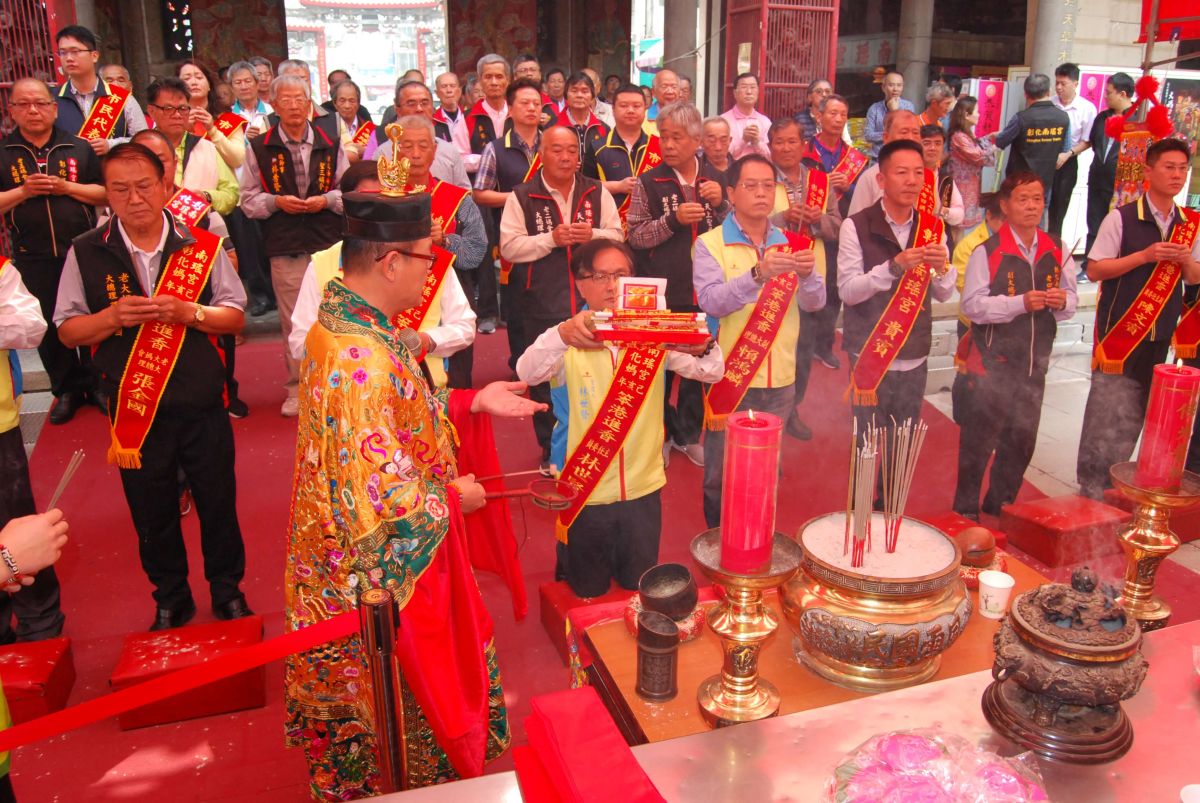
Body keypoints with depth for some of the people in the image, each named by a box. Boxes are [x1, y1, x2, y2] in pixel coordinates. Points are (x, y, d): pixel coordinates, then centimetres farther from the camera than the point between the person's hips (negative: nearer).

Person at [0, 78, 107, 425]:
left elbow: (106, 192, 1)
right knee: (49, 327, 9)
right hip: (32, 259, 1)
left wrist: (67, 187, -12)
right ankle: (67, 389, 23)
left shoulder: (79, 147, 3)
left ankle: (97, 383, 23)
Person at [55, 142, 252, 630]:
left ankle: (228, 590, 32)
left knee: (218, 503, 10)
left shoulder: (201, 245, -3)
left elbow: (235, 316, 0)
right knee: (151, 513, 13)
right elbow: (68, 331, 3)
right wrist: (113, 318, -17)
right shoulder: (86, 253, -1)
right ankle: (170, 599, 35)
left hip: (202, 405, 0)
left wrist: (188, 312, -19)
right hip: (133, 410, 1)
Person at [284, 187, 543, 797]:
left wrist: (474, 401, 6)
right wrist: (452, 497, -14)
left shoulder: (343, 320, 0)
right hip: (377, 575, -10)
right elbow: (384, 500, -31)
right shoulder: (362, 360, -32)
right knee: (394, 707, 15)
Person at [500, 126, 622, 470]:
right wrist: (551, 239, -17)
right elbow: (509, 247, -7)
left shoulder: (597, 192, 6)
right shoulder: (522, 196, -2)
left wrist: (592, 235, -13)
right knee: (545, 377, 8)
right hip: (542, 306, -2)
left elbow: (617, 235, 7)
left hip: (590, 302, 2)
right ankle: (550, 449, 24)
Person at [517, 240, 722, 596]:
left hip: (642, 487, 2)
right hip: (583, 491, -2)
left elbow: (712, 372, -11)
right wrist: (562, 334, -46)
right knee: (588, 596, 16)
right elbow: (527, 373, -27)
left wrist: (703, 348, -35)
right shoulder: (569, 340, -9)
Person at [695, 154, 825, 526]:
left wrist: (807, 275, -23)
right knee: (721, 475, 6)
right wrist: (758, 274, -35)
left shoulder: (790, 244, 8)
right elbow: (711, 301, -20)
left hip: (779, 379, 4)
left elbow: (815, 302, -1)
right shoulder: (710, 244, -5)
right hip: (729, 377, -4)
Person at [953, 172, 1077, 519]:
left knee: (1022, 439, 14)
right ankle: (965, 509, 14)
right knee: (979, 438, -1)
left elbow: (1070, 301, 14)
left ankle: (1000, 505, 31)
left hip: (1036, 360, 6)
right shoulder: (987, 252, -8)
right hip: (994, 361, -5)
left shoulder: (1057, 251, 6)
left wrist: (1062, 302, -9)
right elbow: (972, 305, -13)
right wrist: (1021, 303, -21)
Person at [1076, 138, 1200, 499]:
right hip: (1119, 333, -5)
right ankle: (1092, 489, 7)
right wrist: (1145, 255, -17)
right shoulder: (1122, 218, -7)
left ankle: (1111, 489, 22)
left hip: (1161, 337, 5)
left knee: (1135, 418, 10)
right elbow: (1093, 270, -9)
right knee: (1107, 418, -5)